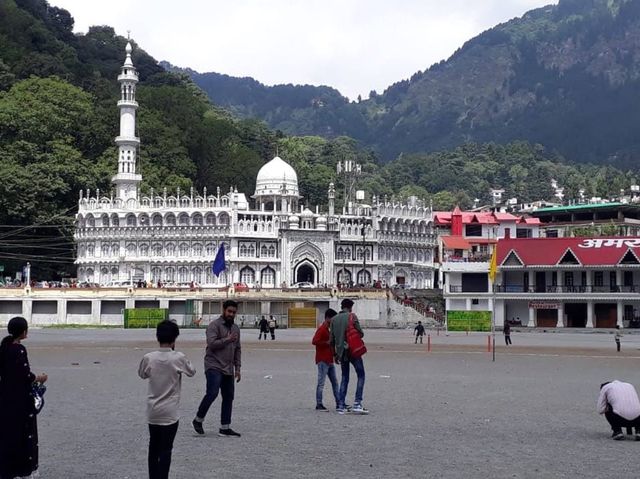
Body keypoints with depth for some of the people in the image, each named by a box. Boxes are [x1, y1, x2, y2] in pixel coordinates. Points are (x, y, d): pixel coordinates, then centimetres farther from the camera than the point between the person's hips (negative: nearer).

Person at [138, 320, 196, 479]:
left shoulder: (148, 358, -8)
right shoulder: (179, 358, -14)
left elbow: (142, 374, 13)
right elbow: (192, 372, 6)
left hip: (153, 411, 3)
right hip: (169, 412, -3)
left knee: (153, 447, 16)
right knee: (165, 450, 2)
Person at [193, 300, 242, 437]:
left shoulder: (236, 328, 16)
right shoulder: (214, 325, -6)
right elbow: (211, 344, -18)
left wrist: (237, 368, 15)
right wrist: (227, 340, -16)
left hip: (228, 369, 7)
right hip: (214, 366, -7)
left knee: (228, 397, 6)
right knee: (212, 393, -20)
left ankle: (225, 428, 12)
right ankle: (198, 420, -1)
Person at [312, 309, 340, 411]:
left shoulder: (328, 329, 17)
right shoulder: (321, 329, -12)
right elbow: (314, 341, -23)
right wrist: (327, 342, -20)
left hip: (329, 361, 10)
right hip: (322, 360, -10)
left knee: (335, 382, 11)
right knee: (321, 382, -6)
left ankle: (339, 403, 15)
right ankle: (319, 404, -3)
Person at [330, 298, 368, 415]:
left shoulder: (334, 319, 10)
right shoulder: (352, 316, -5)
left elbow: (332, 339, 12)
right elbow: (360, 333, -6)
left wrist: (335, 354, 20)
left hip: (341, 352, 5)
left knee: (344, 378, 13)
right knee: (361, 375, 1)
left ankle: (341, 406, 8)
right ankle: (357, 403, -10)